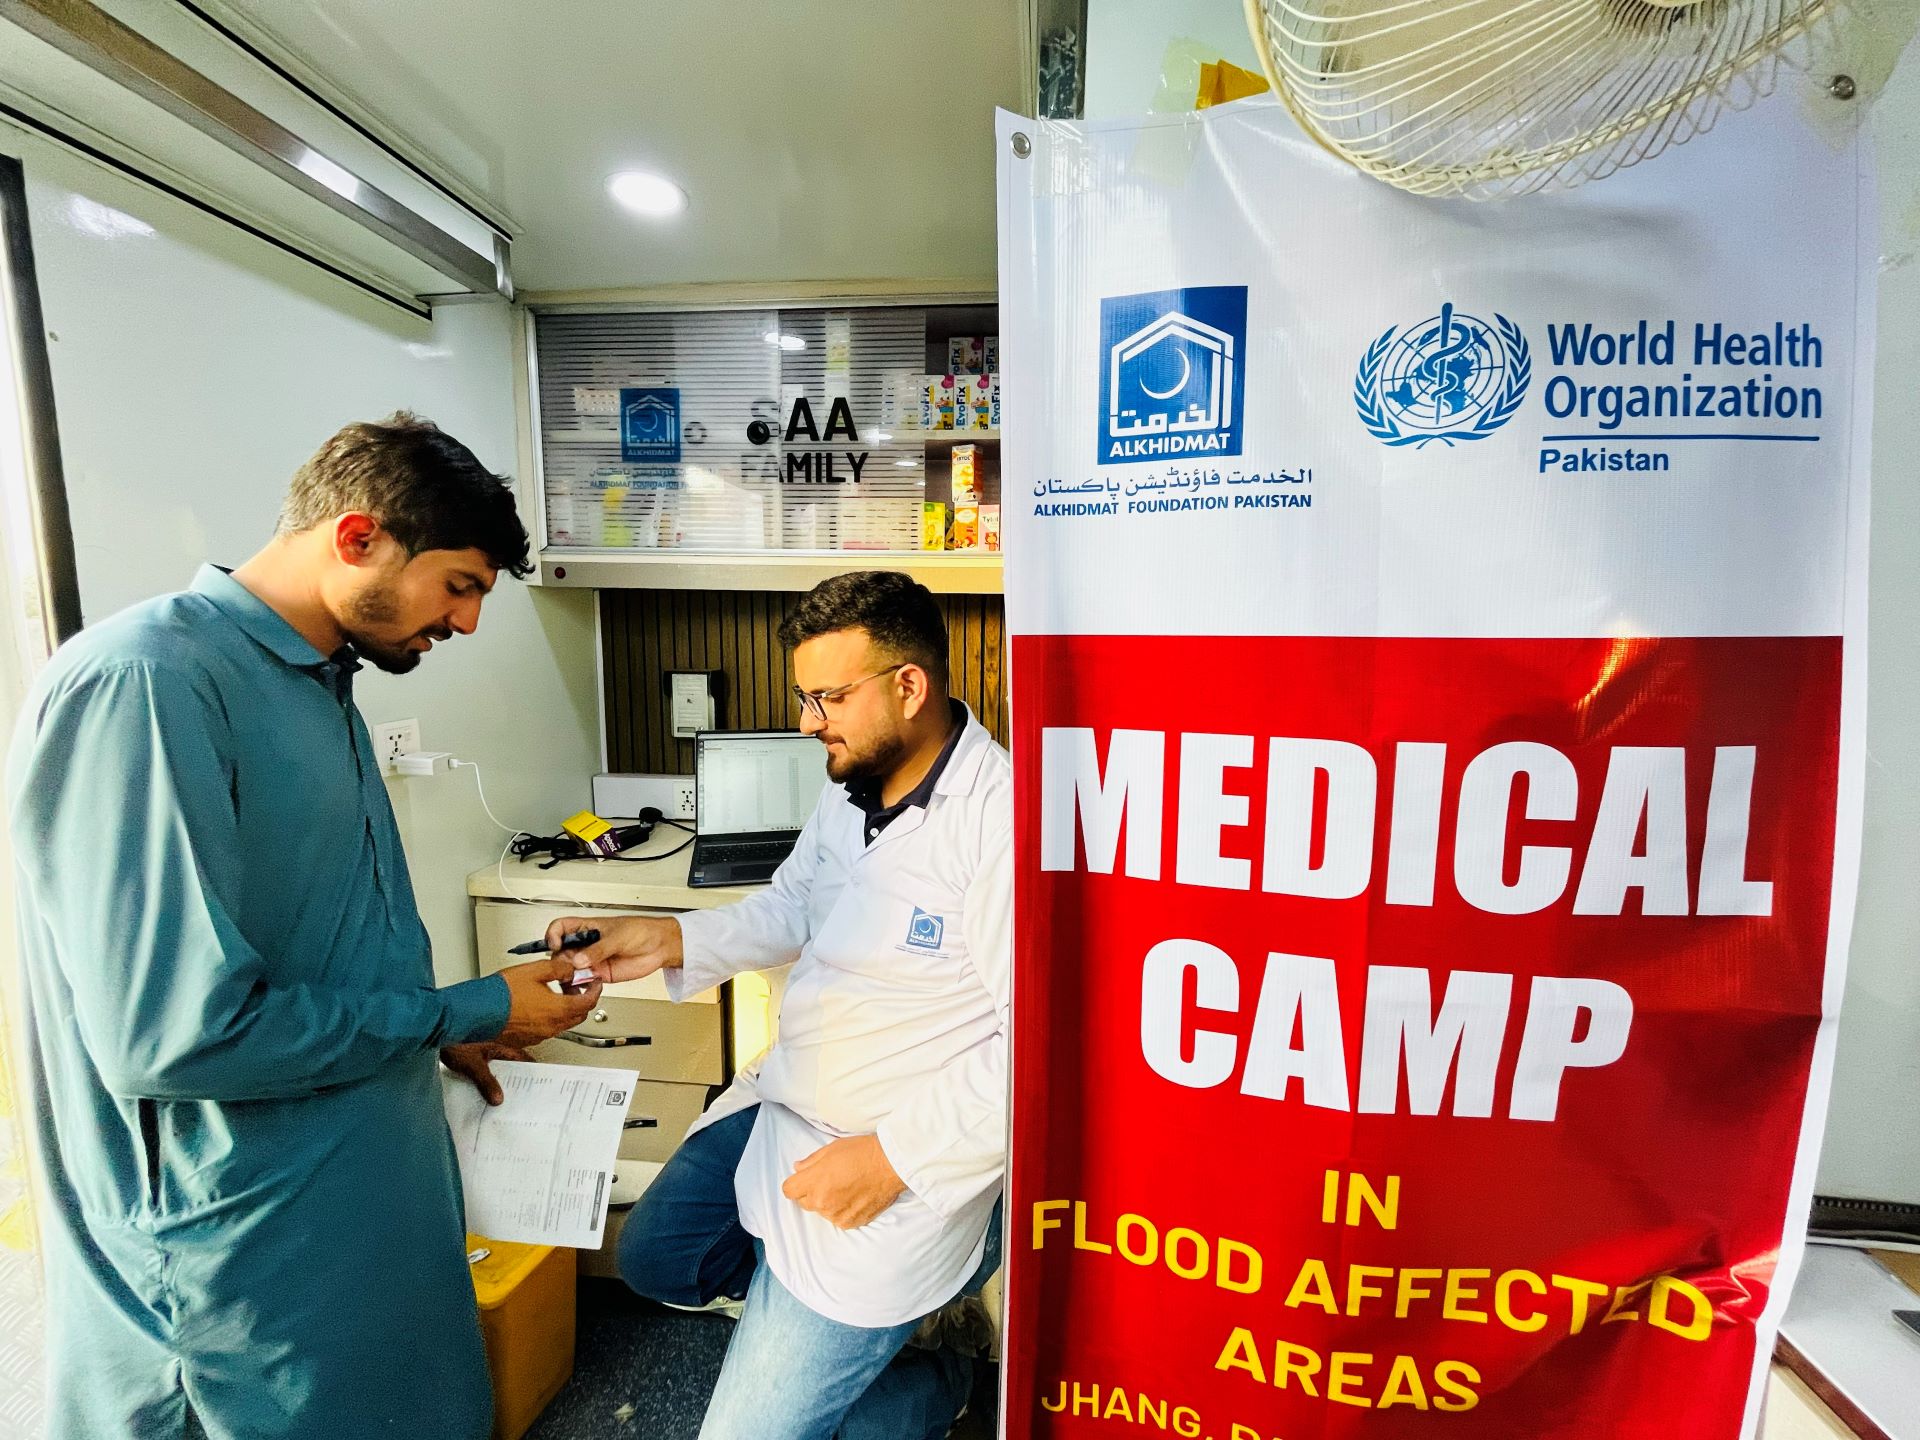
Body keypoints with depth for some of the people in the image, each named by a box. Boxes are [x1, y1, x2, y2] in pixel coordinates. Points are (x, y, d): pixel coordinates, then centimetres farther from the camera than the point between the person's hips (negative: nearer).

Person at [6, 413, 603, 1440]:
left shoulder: (319, 684, 5)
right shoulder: (143, 687, -25)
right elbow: (173, 1032, -28)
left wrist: (439, 1035, 9)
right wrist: (468, 1013, -19)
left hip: (368, 1184, 8)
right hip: (253, 1244, -8)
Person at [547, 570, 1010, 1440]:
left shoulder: (1001, 822, -30)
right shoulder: (849, 787, -2)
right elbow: (792, 909, 12)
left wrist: (895, 1157, -24)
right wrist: (672, 942, -3)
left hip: (903, 1162, -8)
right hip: (784, 1100, 9)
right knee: (650, 1258, 25)